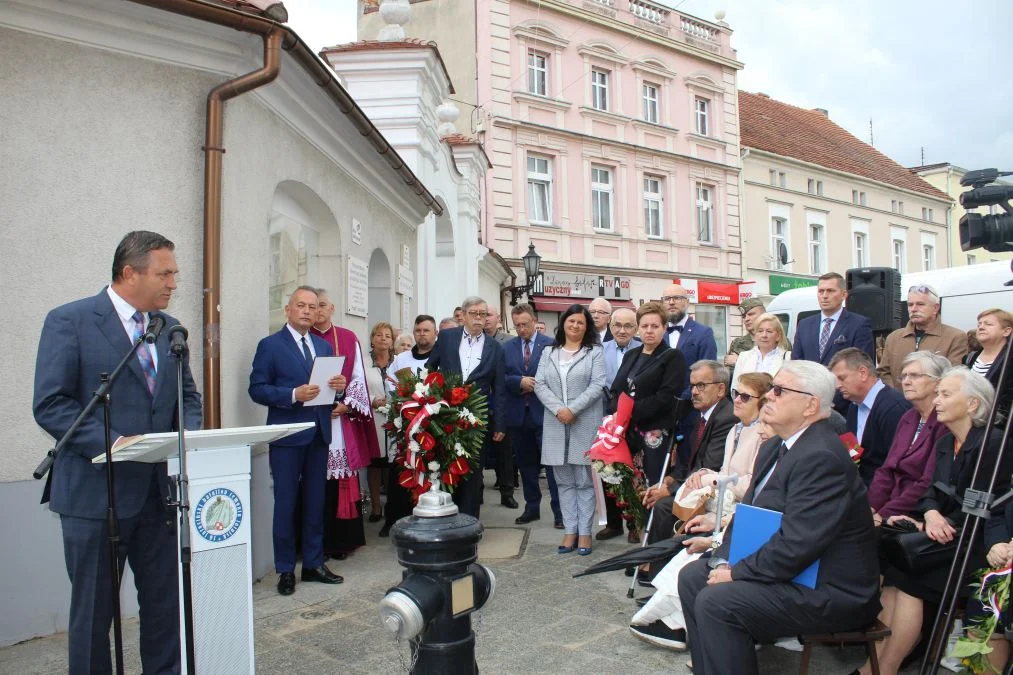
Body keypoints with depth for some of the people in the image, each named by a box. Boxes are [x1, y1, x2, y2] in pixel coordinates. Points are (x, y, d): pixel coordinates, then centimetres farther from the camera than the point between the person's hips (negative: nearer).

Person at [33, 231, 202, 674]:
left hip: (161, 487, 5)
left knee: (165, 602, 14)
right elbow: (50, 404, -13)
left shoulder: (170, 328, 9)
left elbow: (188, 397, 13)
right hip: (96, 489, -5)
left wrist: (189, 435, -7)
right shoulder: (69, 320, -8)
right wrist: (113, 442, -23)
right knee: (93, 608, 11)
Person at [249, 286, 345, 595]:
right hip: (287, 435, -5)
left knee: (316, 502, 12)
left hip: (319, 434, 5)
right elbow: (257, 389, -8)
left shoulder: (324, 346, 13)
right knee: (286, 504, 3)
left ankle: (313, 564, 24)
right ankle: (285, 569, 16)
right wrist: (293, 394, -21)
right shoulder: (270, 345, -3)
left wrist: (339, 386, -7)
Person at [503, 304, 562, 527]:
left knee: (552, 463, -2)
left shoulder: (550, 344, -1)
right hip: (517, 414, 4)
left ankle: (559, 511, 5)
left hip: (543, 413, -4)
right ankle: (532, 507, 25)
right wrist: (520, 381, -14)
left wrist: (534, 385, -12)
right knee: (525, 464, 13)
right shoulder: (507, 348, 9)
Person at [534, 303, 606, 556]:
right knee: (564, 481, 7)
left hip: (585, 424, -3)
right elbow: (539, 384, 3)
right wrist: (558, 409, -11)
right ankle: (569, 530, 14)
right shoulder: (548, 352, 11)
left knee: (584, 480, 2)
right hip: (555, 424, 3)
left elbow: (597, 385, -7)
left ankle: (584, 532, 10)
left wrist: (572, 409, -15)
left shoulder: (594, 352, 3)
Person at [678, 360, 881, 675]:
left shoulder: (822, 457, -24)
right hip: (790, 572, 10)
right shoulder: (774, 447, 9)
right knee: (692, 576, 6)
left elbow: (795, 545, -29)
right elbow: (746, 511, 12)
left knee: (716, 601, -22)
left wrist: (736, 573, -19)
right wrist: (722, 561, -4)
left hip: (832, 591, -10)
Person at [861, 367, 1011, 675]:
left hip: (976, 545, -7)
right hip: (946, 538, 7)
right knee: (892, 572, -15)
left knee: (909, 579, -22)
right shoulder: (944, 443, 11)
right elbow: (931, 490, 4)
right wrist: (930, 513, -17)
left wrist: (941, 525, -18)